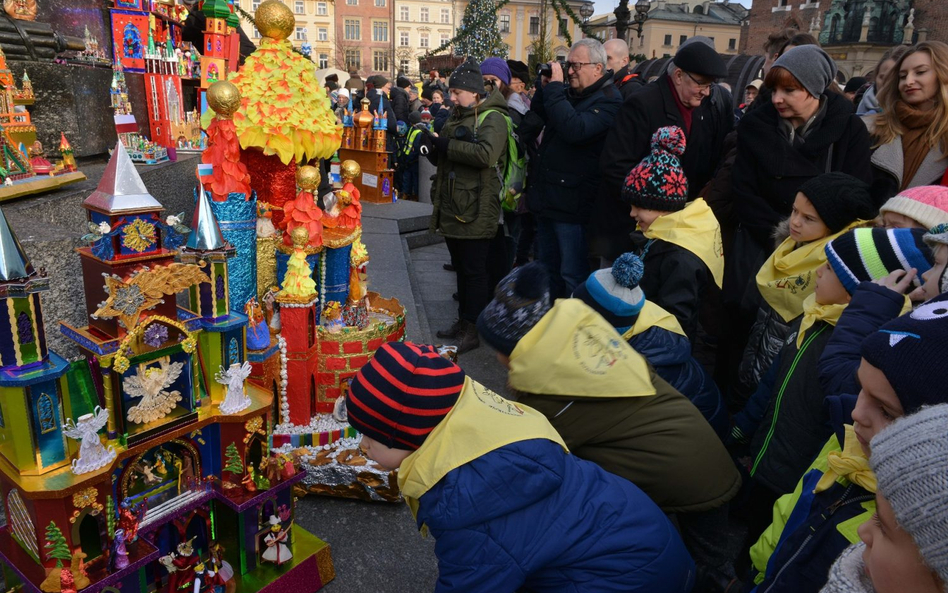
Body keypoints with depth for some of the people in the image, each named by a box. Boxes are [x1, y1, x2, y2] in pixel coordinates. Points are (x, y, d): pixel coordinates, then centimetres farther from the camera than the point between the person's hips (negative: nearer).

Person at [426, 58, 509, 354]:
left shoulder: (492, 118, -10)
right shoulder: (457, 116, 16)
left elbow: (487, 153, -29)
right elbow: (445, 158, 23)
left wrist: (446, 145, -21)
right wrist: (433, 145, 1)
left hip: (477, 210, -8)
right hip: (453, 207, 9)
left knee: (475, 271, -1)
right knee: (461, 267, 16)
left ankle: (473, 330, 8)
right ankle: (463, 321, 28)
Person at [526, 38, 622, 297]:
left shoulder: (608, 101, -14)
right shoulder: (569, 92, 11)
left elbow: (575, 130, -30)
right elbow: (536, 117, 16)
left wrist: (555, 88, -24)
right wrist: (545, 85, 2)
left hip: (573, 204, -9)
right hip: (547, 197, 9)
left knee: (573, 275, -1)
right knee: (547, 268, 21)